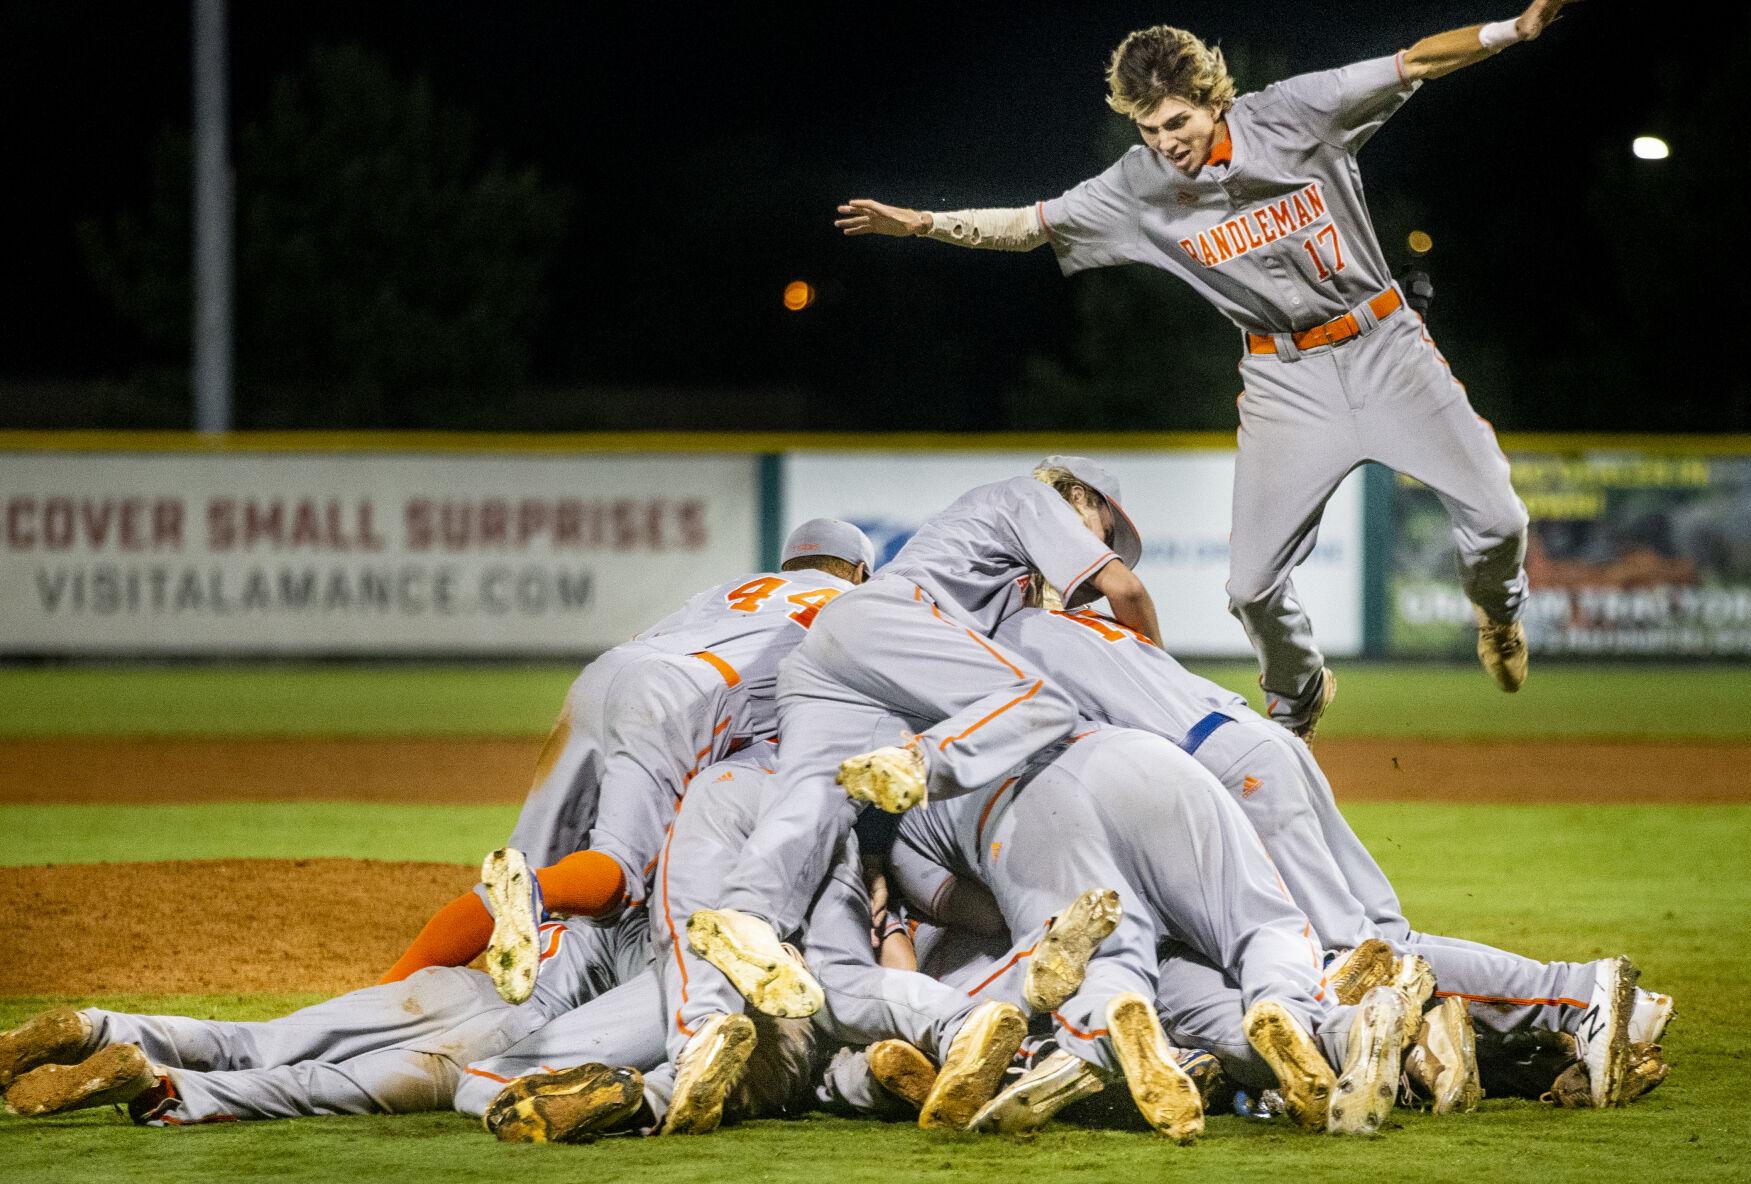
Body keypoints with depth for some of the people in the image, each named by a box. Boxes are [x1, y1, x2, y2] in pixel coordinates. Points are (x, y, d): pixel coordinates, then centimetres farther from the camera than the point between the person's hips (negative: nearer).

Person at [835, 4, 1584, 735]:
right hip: (1284, 379, 1)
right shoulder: (1137, 188, -9)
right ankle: (1298, 698, 26)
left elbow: (1414, 63, -15)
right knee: (1253, 587, -6)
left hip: (1382, 345, -1)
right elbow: (1026, 225, -6)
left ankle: (1497, 610, 31)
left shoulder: (1293, 114, -15)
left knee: (1495, 518, -6)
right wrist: (924, 224, -19)